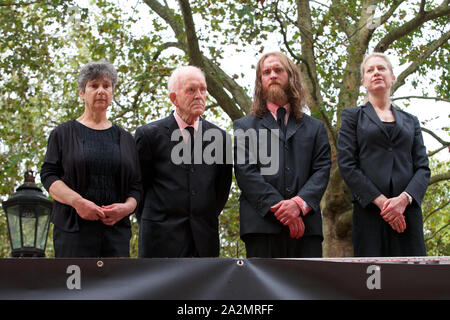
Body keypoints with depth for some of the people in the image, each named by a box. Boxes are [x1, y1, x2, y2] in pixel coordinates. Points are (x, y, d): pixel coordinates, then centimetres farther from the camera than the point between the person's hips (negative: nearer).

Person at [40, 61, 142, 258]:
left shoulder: (125, 138, 19)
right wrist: (77, 201, -15)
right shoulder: (64, 133, 12)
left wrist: (126, 207, -7)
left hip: (116, 229, 2)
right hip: (73, 229, -2)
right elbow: (48, 175, 2)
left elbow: (136, 186, 16)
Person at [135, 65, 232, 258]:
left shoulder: (218, 136, 9)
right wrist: (152, 222, 8)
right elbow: (137, 185, 7)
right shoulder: (149, 134, 1)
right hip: (162, 241, -3)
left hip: (204, 241, 3)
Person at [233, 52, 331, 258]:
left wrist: (299, 203, -11)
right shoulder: (244, 126, 16)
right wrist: (278, 208, -11)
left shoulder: (315, 128, 21)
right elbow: (245, 171, 2)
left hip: (306, 225, 1)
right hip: (262, 224, -1)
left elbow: (322, 171, 9)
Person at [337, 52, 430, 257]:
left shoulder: (410, 121, 21)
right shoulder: (353, 116, 14)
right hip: (369, 210, -2)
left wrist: (405, 198, -11)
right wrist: (381, 201, -11)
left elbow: (423, 167, 10)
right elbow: (346, 164, 1)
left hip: (407, 208, 2)